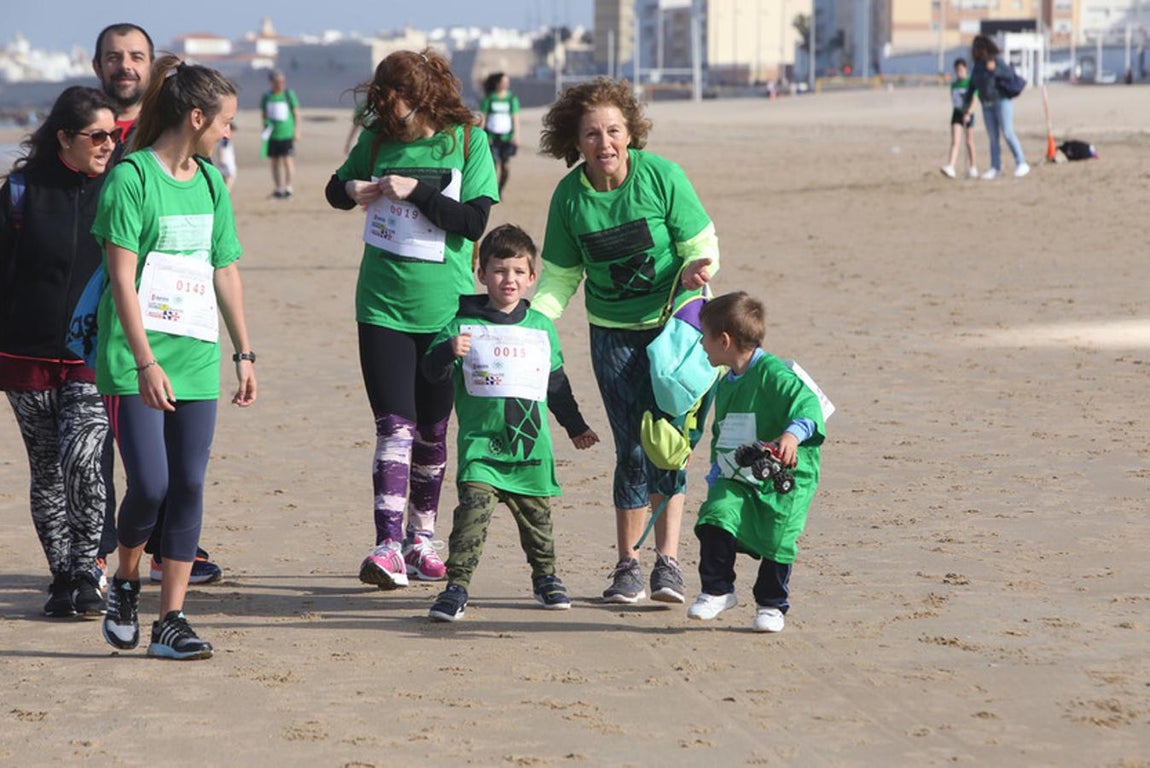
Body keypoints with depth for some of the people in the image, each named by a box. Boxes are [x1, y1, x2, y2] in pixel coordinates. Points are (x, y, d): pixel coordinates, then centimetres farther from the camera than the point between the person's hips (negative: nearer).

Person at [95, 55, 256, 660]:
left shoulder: (209, 182, 12)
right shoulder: (131, 178, -8)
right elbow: (121, 277, -12)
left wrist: (244, 353, 17)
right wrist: (146, 362, -18)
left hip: (196, 358, 6)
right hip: (135, 364, -6)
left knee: (188, 487, 1)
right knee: (150, 484, -12)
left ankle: (171, 620, 7)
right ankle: (125, 583, 16)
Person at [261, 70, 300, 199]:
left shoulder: (289, 94, -1)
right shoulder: (266, 96, 4)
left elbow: (296, 113, 4)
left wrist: (296, 131, -1)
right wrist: (265, 127, 3)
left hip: (287, 134, -3)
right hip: (272, 135, 3)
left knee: (288, 161, -10)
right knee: (275, 163, 7)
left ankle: (288, 188, -9)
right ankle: (278, 189, 14)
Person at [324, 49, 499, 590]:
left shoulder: (468, 140, -4)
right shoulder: (379, 138, 2)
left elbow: (474, 221, -10)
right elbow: (336, 187, 16)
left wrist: (417, 191, -20)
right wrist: (350, 191, -7)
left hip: (444, 306, 0)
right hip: (382, 304, 0)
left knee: (433, 431, 11)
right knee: (394, 426, -11)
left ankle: (422, 538, 27)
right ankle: (388, 547, -18)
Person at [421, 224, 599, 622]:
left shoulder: (541, 328, 11)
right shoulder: (463, 324, 0)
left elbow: (557, 383, 23)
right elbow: (431, 371, -5)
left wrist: (575, 426, 29)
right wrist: (449, 351, -26)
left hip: (531, 442, 3)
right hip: (480, 440, -3)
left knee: (535, 512, 12)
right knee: (474, 506, -17)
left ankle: (545, 577, 32)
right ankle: (456, 585, -16)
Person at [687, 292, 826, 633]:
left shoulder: (774, 374, -14)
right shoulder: (725, 385, 15)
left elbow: (807, 404, -24)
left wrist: (793, 434, -42)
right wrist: (715, 478, 24)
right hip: (736, 478, 7)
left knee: (777, 541, -4)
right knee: (716, 519, -13)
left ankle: (772, 605, 17)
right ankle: (717, 591, 1)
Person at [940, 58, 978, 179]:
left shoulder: (970, 83, -9)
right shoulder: (953, 84, 7)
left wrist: (968, 113, -29)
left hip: (967, 115, -3)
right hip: (957, 114, 3)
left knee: (969, 142, 9)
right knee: (955, 142, -9)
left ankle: (972, 168, 24)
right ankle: (950, 168, -22)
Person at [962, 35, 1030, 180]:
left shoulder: (996, 60, -11)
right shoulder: (978, 64, 9)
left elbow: (1011, 73, -19)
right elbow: (972, 85, 17)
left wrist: (995, 69, -31)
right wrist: (967, 102, 17)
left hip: (1002, 101, -7)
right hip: (987, 105, 7)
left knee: (1007, 133, -13)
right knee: (993, 137, 5)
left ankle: (1021, 164, -10)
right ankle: (995, 168, 6)